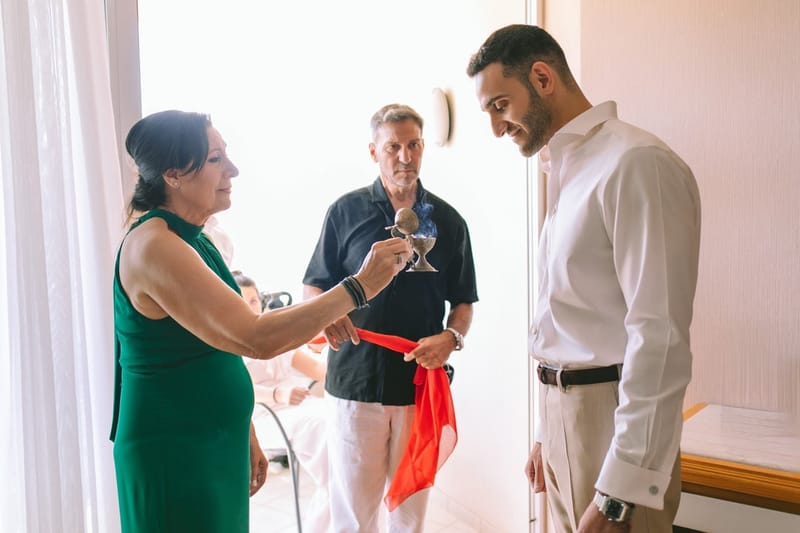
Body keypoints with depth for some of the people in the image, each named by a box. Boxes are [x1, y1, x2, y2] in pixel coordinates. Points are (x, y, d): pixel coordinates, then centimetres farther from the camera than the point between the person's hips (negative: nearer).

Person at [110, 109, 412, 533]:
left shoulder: (191, 241, 8)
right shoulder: (153, 247, -22)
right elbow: (256, 339, -30)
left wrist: (245, 438, 15)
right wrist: (359, 287, -27)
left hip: (217, 447, 9)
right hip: (174, 456, -9)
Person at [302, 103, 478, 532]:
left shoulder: (447, 220, 7)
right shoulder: (346, 211, 3)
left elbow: (463, 302, 10)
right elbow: (313, 287, 5)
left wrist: (451, 338, -10)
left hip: (422, 382, 2)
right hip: (355, 381, -1)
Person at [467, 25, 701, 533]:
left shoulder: (635, 163, -16)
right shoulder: (568, 172, 13)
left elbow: (660, 338, -21)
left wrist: (620, 492, -20)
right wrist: (548, 433, 17)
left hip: (613, 420, -8)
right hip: (566, 414, 8)